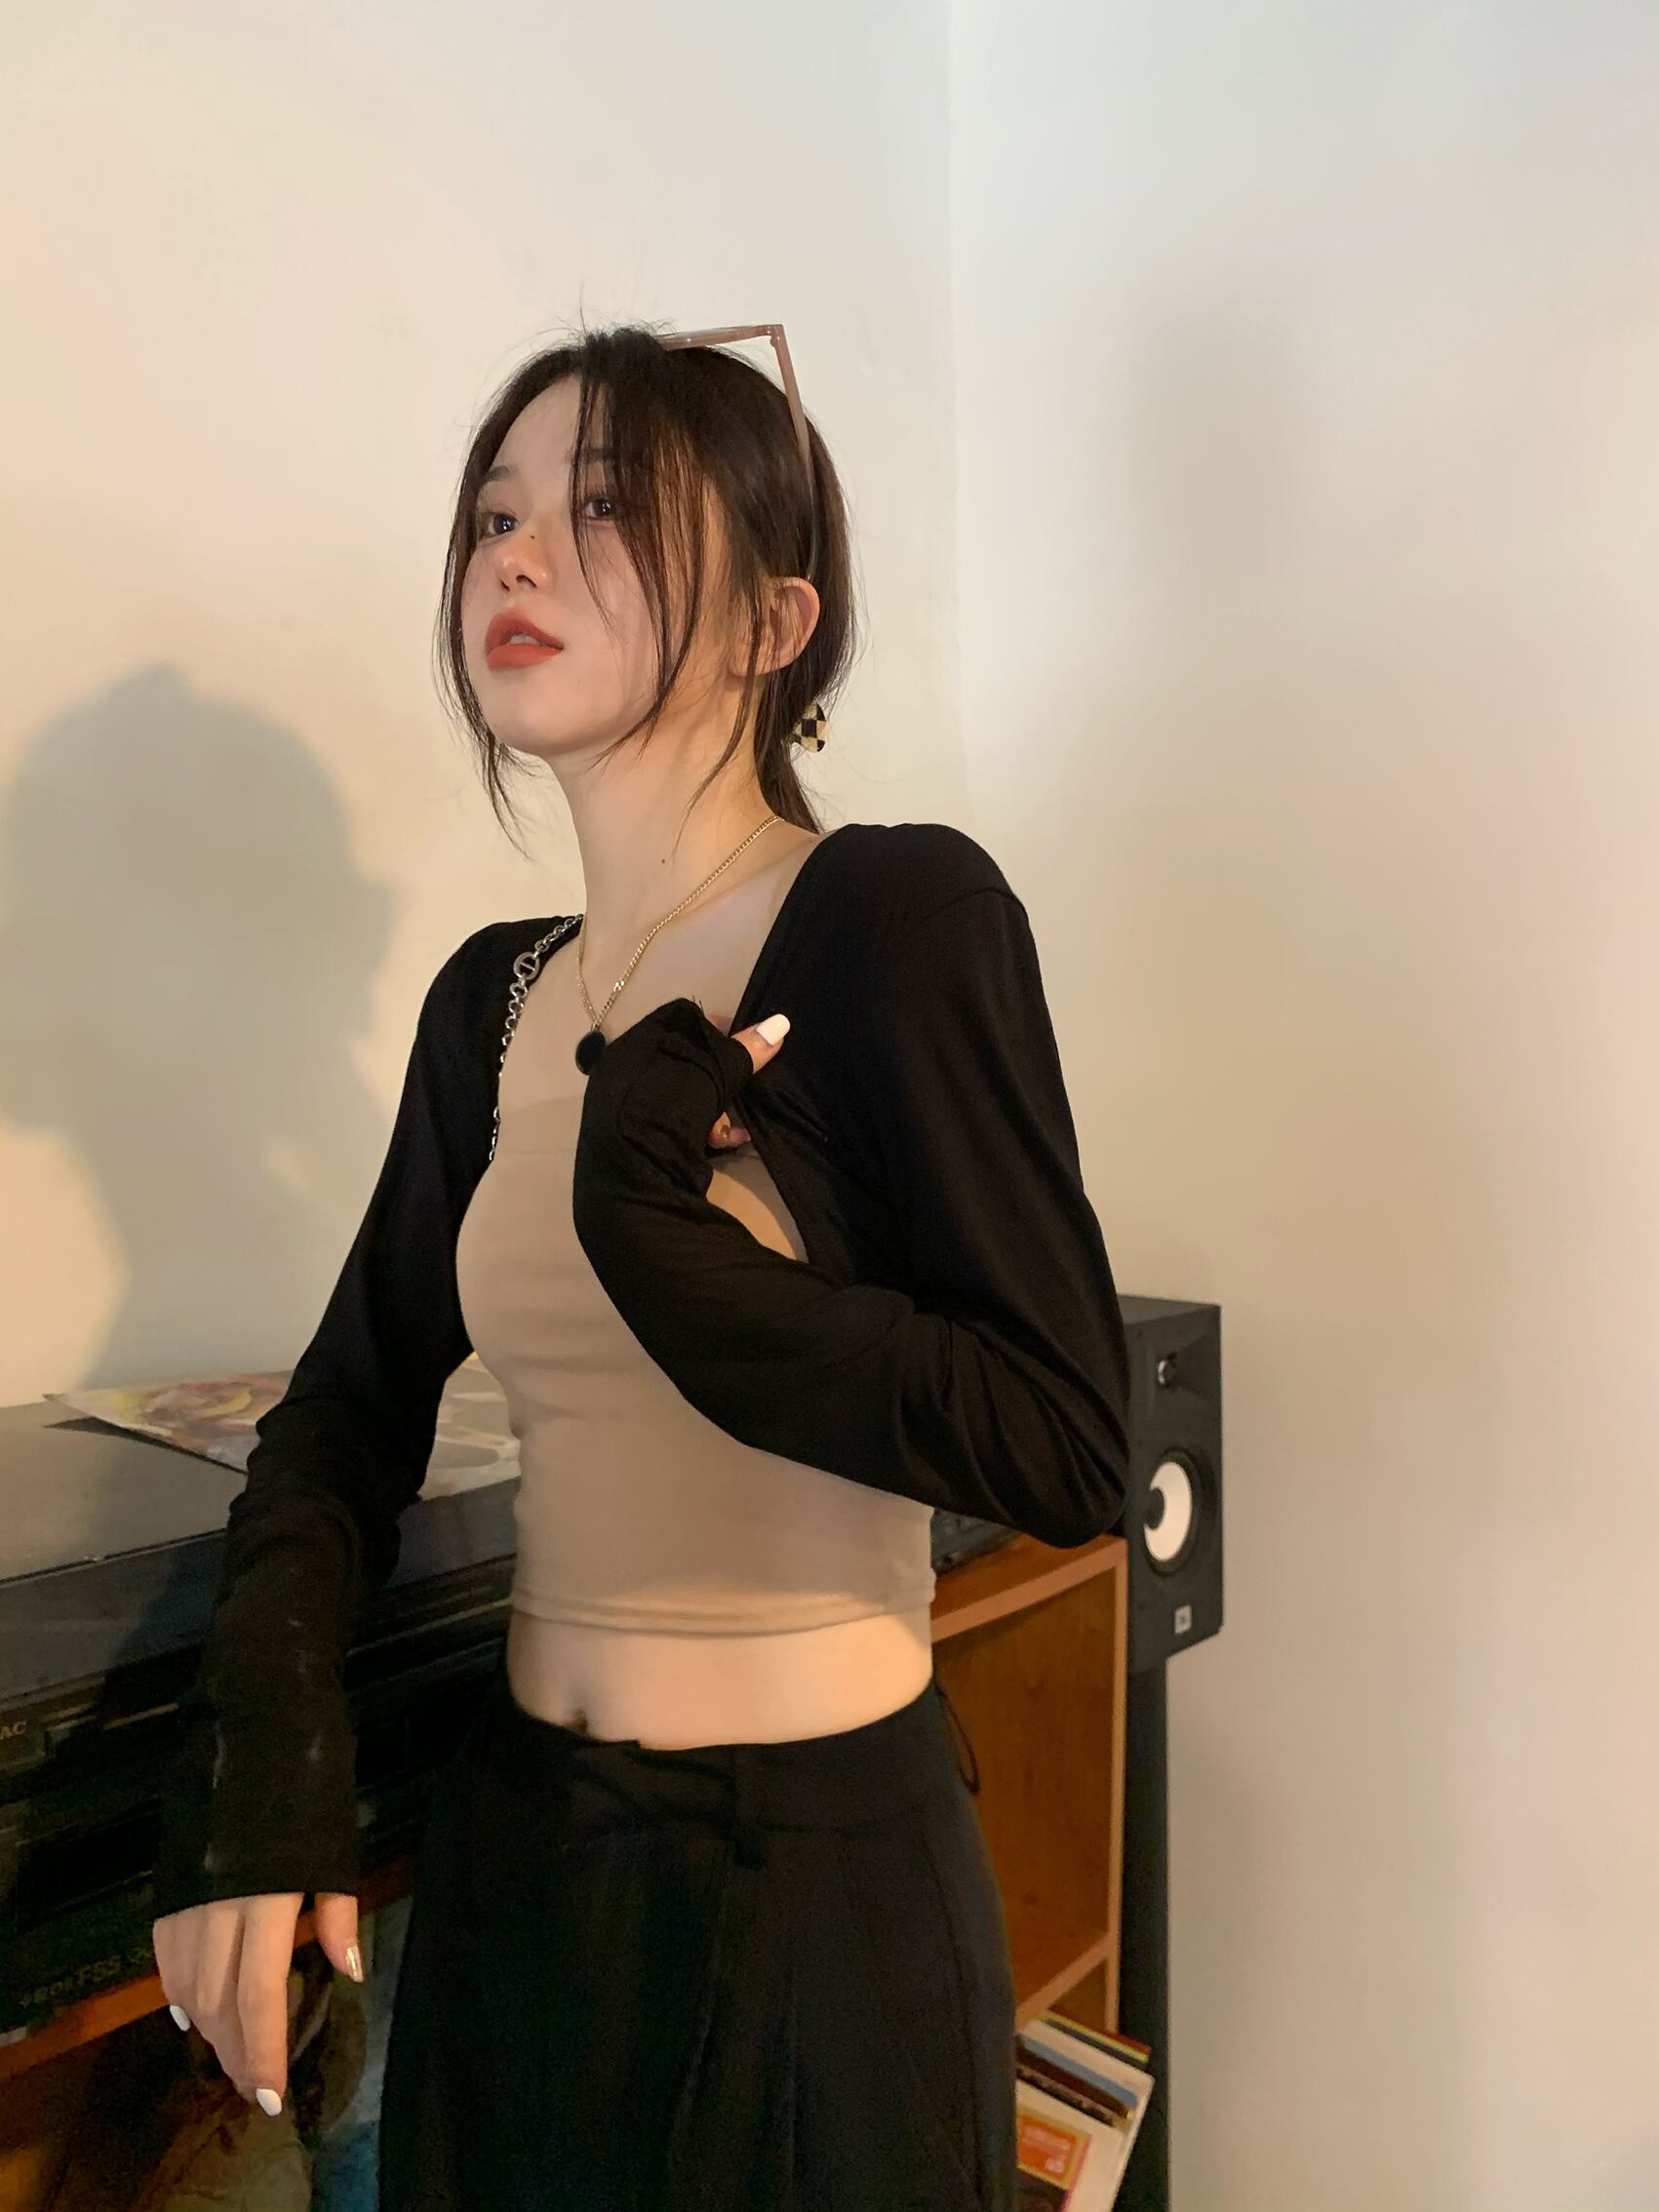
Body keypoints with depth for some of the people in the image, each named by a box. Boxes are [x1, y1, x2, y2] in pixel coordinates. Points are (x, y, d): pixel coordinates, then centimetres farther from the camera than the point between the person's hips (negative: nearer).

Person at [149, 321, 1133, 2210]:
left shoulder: (901, 913, -15)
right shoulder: (494, 999, 2)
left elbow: (1069, 1447, -18)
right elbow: (355, 1408, 8)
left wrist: (658, 1237, -23)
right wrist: (259, 1734, -7)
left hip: (822, 1867, -5)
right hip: (515, 1853, 6)